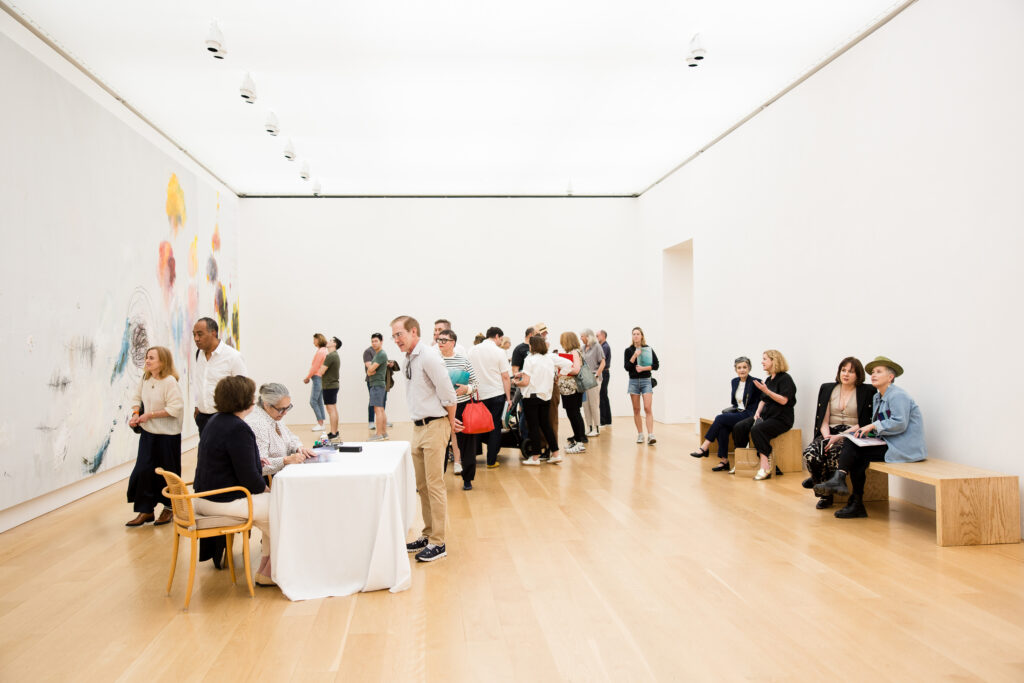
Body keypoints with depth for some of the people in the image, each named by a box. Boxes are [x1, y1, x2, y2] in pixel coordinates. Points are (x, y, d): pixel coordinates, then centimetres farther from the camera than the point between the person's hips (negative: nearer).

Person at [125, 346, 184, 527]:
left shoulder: (169, 381, -18)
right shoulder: (145, 378, 3)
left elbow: (176, 408, -23)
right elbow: (137, 398, 17)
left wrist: (150, 415, -18)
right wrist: (135, 414, -2)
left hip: (167, 435, -6)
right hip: (148, 432, 6)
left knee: (167, 473, 7)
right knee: (142, 471, 4)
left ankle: (169, 508, 25)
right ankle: (146, 510, 16)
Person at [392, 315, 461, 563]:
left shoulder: (428, 356, -16)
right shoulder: (409, 359, 11)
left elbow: (447, 392, -16)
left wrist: (451, 421, -3)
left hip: (434, 427, -9)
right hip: (418, 428, 9)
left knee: (435, 485, -4)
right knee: (422, 486, 15)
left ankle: (438, 542, 4)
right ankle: (428, 535, 26)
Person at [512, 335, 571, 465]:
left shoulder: (530, 359, -13)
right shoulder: (551, 358, 2)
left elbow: (525, 382, -16)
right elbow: (569, 364, 9)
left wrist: (516, 382, 4)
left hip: (531, 397, -5)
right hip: (546, 396, 5)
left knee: (533, 426, 2)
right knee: (546, 425, 14)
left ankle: (535, 457, 7)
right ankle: (555, 453, 12)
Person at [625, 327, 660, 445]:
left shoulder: (648, 349, 3)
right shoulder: (628, 350, 5)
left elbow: (656, 365, 2)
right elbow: (626, 367, -3)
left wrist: (644, 368, -11)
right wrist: (635, 356, -14)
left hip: (646, 381, -2)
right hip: (633, 381, 2)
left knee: (647, 408, -12)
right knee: (636, 410, 5)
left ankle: (650, 435, -16)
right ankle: (640, 435, 12)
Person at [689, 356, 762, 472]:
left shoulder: (755, 382, -7)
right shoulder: (735, 381, 13)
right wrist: (734, 409, 5)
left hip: (748, 415, -6)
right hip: (737, 413, 6)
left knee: (720, 418, -25)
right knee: (723, 428, -27)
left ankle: (705, 448, -19)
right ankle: (724, 460, -24)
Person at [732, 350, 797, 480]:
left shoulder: (785, 378, -7)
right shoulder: (768, 380, 17)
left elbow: (783, 400, -18)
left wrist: (766, 391, -25)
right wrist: (757, 412, 5)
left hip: (781, 418, -8)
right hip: (766, 415, 8)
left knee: (757, 429, -34)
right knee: (739, 427, -12)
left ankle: (765, 467, -34)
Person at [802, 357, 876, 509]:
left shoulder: (867, 391, 2)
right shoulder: (827, 388, 13)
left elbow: (864, 423, -5)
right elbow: (823, 420, 10)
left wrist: (839, 437, -16)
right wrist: (827, 437, -11)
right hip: (830, 433, 4)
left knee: (834, 452, -36)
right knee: (810, 452, -28)